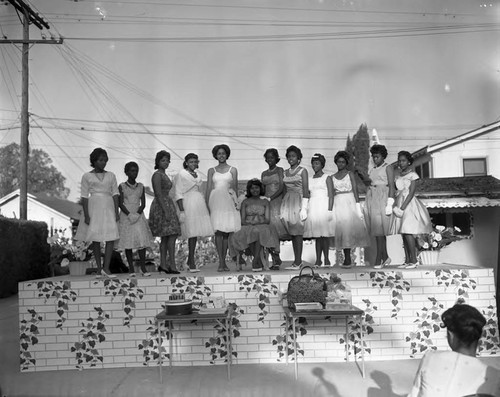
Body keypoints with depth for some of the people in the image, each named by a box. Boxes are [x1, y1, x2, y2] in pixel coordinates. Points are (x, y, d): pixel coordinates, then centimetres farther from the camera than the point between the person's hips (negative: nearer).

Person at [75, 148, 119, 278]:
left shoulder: (111, 176, 8)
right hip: (94, 207, -2)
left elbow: (115, 194, 6)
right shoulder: (87, 176, 1)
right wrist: (86, 215, -9)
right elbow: (84, 196, -2)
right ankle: (99, 267, 14)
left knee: (111, 238, -9)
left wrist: (116, 212, -2)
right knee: (96, 239, 4)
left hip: (108, 207, 2)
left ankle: (106, 269, -9)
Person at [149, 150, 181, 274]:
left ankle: (163, 264, 11)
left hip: (167, 205, 10)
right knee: (172, 235, -14)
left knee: (165, 237, 8)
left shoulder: (164, 175, 18)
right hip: (161, 206, -10)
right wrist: (166, 211, -22)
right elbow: (158, 194, -17)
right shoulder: (157, 175, -10)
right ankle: (172, 265, -14)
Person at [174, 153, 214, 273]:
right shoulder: (181, 174, -4)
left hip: (199, 204, 7)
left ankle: (190, 260, 20)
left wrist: (205, 207, 18)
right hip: (188, 204, -7)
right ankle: (192, 263, -4)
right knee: (192, 233, -9)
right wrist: (181, 210, -16)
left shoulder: (197, 175, 17)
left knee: (195, 233, 9)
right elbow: (178, 193, -8)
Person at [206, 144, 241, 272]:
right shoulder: (212, 171, 13)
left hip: (228, 200, 0)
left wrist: (235, 200, -8)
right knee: (218, 231, -10)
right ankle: (221, 262, -11)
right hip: (215, 200, 0)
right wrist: (207, 204, 1)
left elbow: (235, 187, 8)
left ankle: (223, 261, 5)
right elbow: (208, 188, 10)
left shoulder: (233, 170, 12)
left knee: (226, 232, 0)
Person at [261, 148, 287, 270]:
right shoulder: (264, 174, 19)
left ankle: (276, 259, -11)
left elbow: (281, 188, -6)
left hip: (277, 201, -4)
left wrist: (270, 198, -15)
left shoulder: (280, 170, 4)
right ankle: (275, 260, -4)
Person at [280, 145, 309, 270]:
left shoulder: (302, 171, -1)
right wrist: (283, 207, 13)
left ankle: (297, 262, -8)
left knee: (297, 231, -8)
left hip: (298, 201, -6)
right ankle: (297, 261, 9)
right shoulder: (285, 172, 15)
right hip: (287, 202, 6)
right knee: (291, 232, 5)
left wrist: (304, 207, -14)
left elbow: (306, 190, -7)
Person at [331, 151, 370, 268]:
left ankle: (348, 259, -11)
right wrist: (331, 208, 7)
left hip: (349, 203, -3)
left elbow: (355, 191, 0)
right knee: (341, 229, -2)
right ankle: (347, 258, 1)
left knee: (349, 228, -11)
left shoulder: (350, 174, 5)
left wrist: (358, 206, -8)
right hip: (338, 204, 3)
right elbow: (331, 194, 13)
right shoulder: (332, 177, 14)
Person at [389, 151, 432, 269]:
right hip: (399, 204, 7)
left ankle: (413, 260, -11)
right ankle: (407, 260, 9)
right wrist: (395, 206, -3)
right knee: (404, 234, 5)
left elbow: (411, 193, -12)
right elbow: (396, 192, 13)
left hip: (409, 204, -6)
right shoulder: (397, 176, 15)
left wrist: (402, 207, -18)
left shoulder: (412, 175, -4)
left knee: (408, 232, -13)